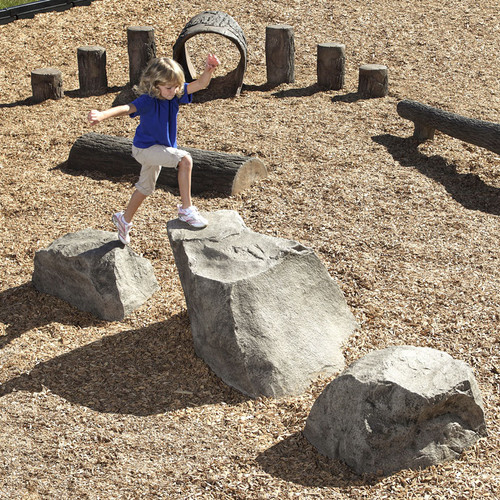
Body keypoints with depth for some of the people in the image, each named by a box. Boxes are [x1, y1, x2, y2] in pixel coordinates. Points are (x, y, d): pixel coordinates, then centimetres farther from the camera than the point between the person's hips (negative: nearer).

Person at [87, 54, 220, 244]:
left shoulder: (175, 94, -11)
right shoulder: (148, 100, -28)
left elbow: (200, 84, -18)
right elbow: (126, 108, -44)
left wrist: (209, 70, -40)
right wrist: (102, 115, -62)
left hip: (158, 149, 8)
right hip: (145, 148, -8)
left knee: (145, 188, 25)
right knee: (185, 159, -27)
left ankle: (124, 220, 47)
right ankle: (186, 209, -19)